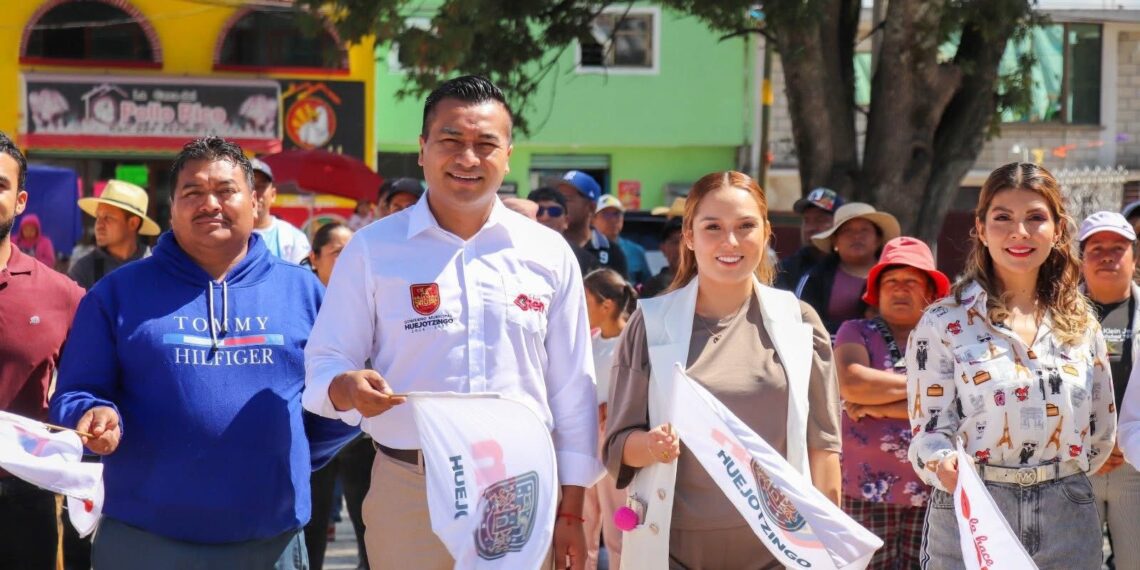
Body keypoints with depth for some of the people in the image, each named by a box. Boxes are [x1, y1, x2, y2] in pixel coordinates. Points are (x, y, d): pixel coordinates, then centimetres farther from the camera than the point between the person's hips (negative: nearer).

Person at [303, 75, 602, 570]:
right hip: (409, 494, -1)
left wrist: (571, 510, 5)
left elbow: (571, 388, 8)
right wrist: (348, 388, -23)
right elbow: (323, 366, 1)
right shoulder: (373, 249, 1)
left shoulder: (548, 253, 5)